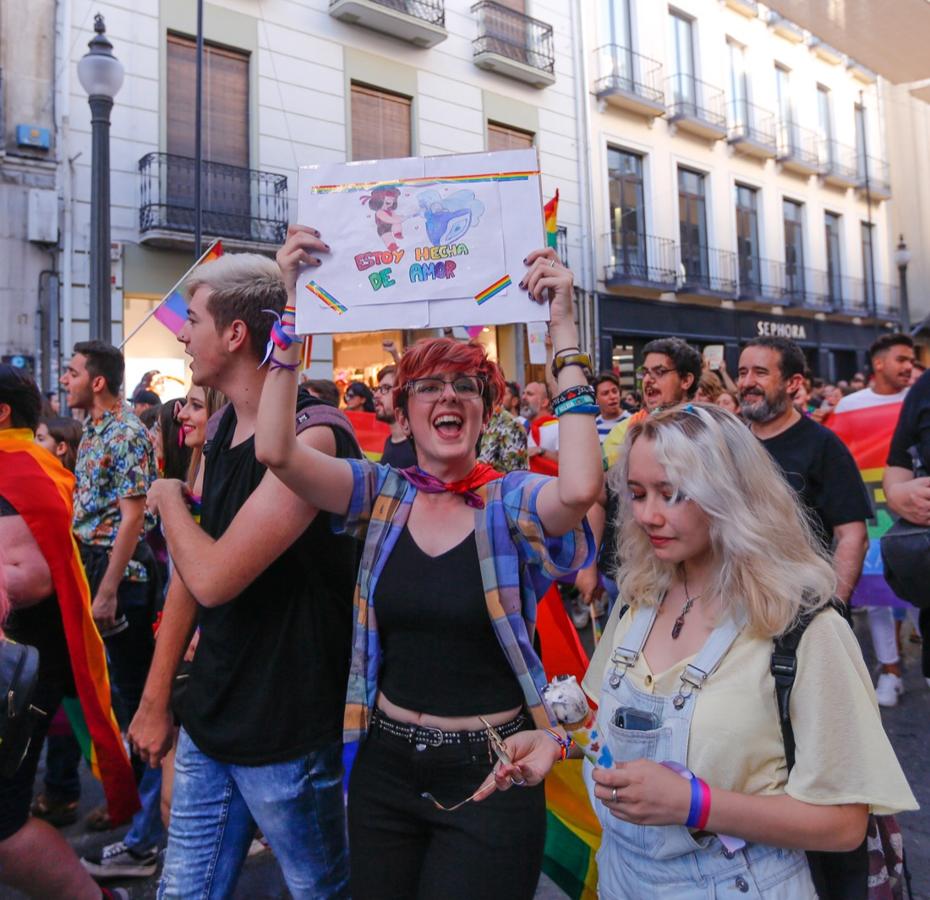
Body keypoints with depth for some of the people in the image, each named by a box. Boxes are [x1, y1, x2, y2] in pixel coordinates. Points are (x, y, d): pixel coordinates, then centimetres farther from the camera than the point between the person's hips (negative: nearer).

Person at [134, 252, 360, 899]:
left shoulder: (314, 435, -23)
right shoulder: (222, 428, 4)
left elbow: (214, 578, -27)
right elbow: (190, 572, 9)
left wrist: (171, 500, -7)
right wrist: (156, 700, 11)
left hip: (288, 733, -7)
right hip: (208, 720, 7)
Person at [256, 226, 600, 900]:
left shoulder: (512, 502, -9)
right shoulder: (380, 494, -1)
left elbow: (580, 489, -32)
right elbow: (276, 451, -15)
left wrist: (564, 330, -28)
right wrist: (293, 305, -18)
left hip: (490, 774, -3)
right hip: (386, 762, 3)